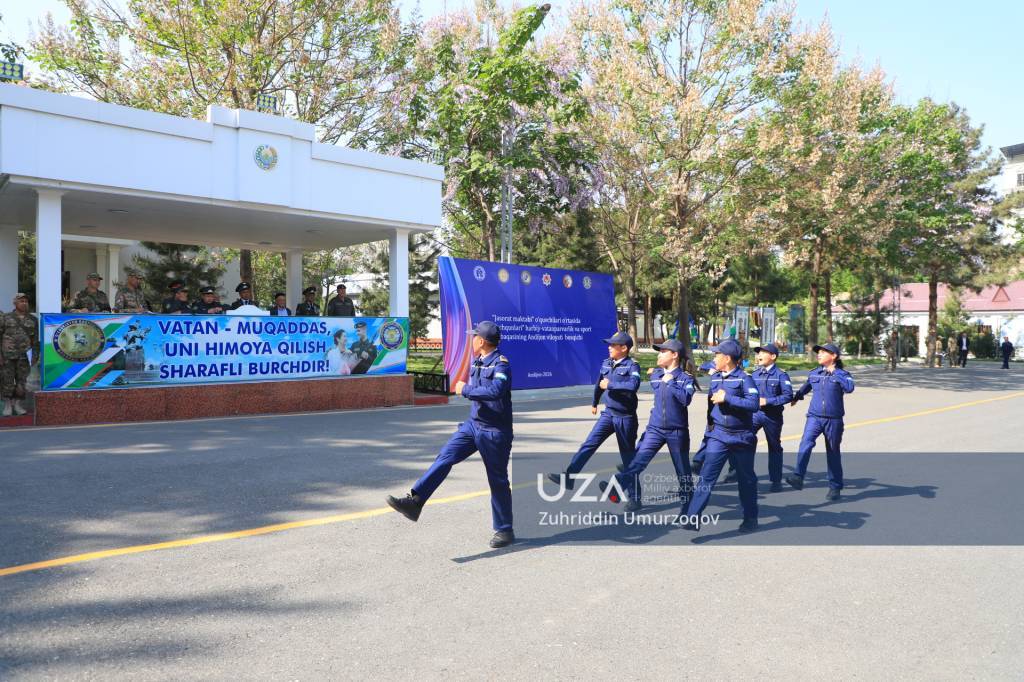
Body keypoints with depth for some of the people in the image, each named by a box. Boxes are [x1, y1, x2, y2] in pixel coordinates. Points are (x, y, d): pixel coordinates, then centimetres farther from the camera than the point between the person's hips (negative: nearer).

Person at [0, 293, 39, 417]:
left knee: (21, 381, 1)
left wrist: (35, 355, 3)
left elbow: (35, 339, 9)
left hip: (24, 356, 1)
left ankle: (18, 404, 12)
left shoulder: (33, 320, 9)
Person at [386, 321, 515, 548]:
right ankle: (414, 502, -15)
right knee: (444, 458, -9)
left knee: (498, 481, 3)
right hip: (473, 425, 7)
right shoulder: (476, 363, 9)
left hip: (495, 433, -7)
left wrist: (465, 390, -24)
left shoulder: (501, 364, -17)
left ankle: (504, 531, 17)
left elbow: (495, 391, -34)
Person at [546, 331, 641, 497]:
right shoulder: (606, 363, 6)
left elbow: (634, 385, -32)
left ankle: (635, 497, 20)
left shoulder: (632, 365, -13)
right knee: (589, 444, -5)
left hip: (625, 418, -5)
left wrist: (610, 385, -22)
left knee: (628, 456, 6)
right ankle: (568, 478, -5)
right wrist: (594, 403, 36)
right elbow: (599, 384, 23)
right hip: (608, 414, 5)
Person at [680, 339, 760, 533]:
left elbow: (754, 404, -21)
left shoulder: (744, 378, -9)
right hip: (718, 435, 4)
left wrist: (727, 398, -23)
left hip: (741, 436, -3)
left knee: (746, 479, 12)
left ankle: (750, 519, 28)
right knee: (706, 476, -8)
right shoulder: (714, 377, 8)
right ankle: (692, 517, -11)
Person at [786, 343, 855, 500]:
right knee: (806, 443, -22)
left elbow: (849, 388, -23)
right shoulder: (814, 373, 9)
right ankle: (798, 477, -30)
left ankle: (835, 487, 21)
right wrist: (796, 397, 43)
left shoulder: (842, 374, -2)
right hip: (814, 416, 2)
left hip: (834, 419, -2)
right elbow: (805, 387, 29)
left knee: (833, 453, 8)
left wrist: (834, 373, -17)